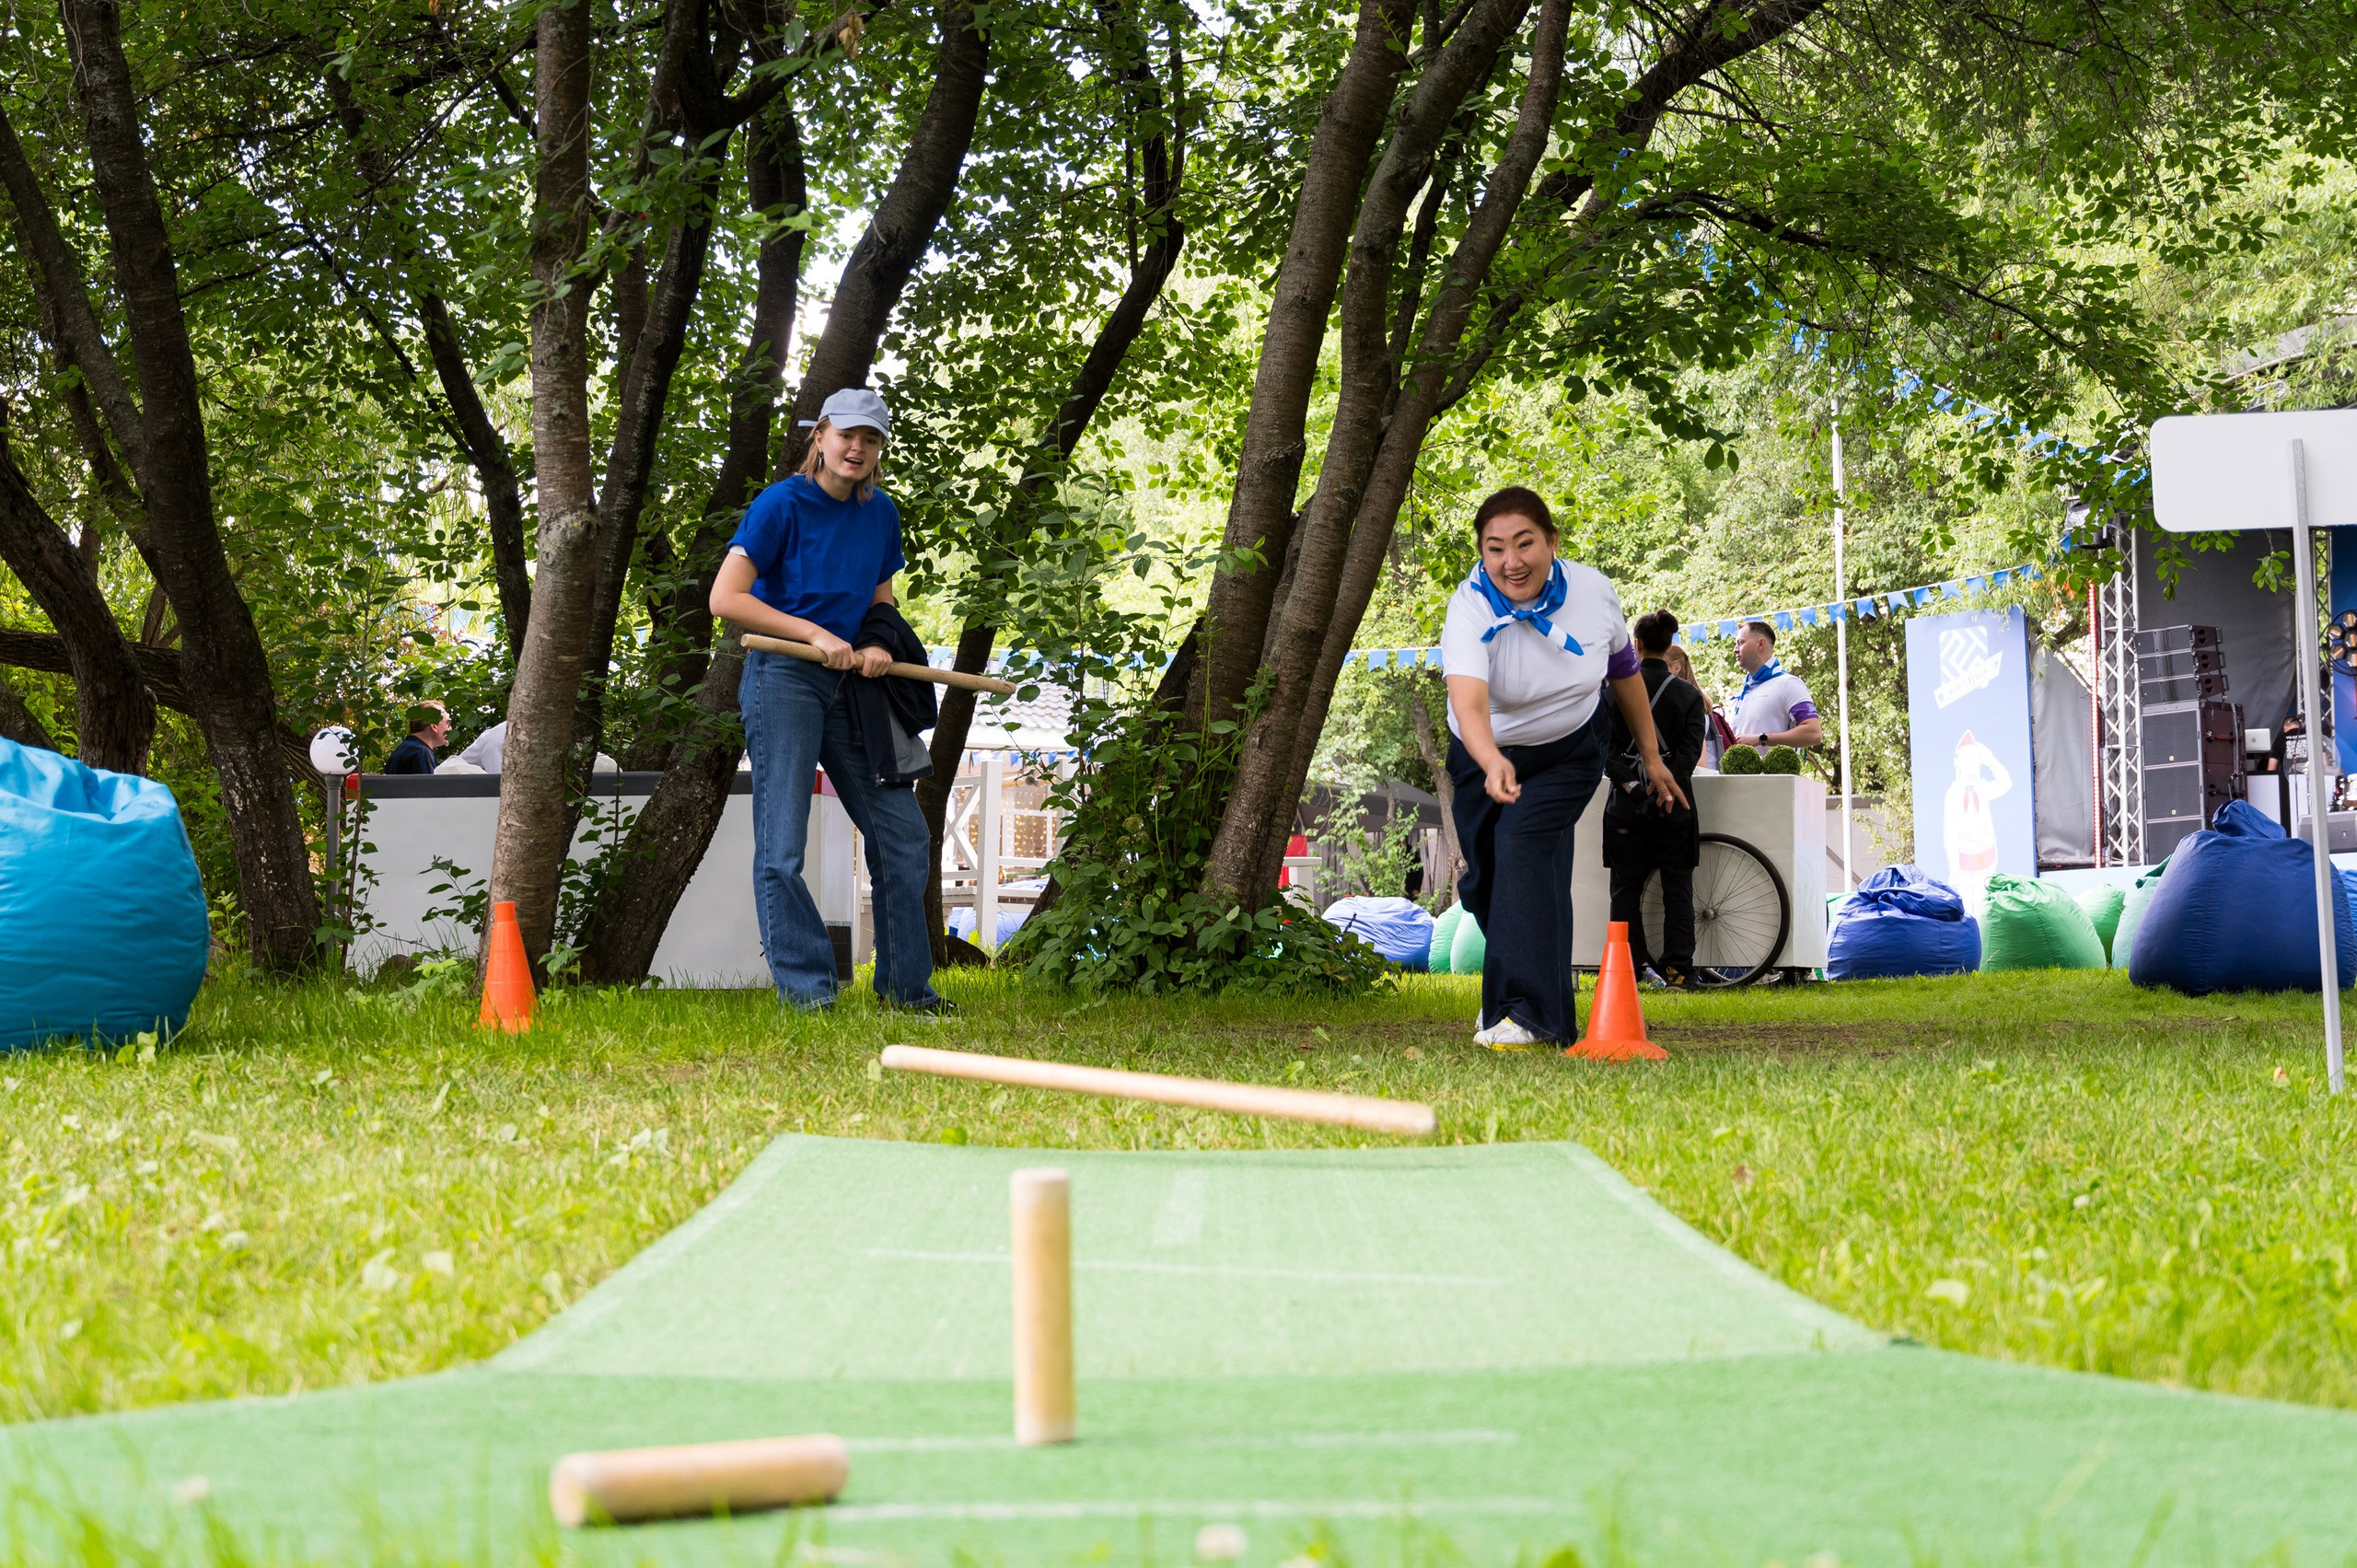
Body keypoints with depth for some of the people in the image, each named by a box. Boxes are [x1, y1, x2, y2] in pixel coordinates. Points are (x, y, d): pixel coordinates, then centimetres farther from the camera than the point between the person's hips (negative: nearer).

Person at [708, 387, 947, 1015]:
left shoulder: (881, 513, 10)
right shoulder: (783, 504, -9)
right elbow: (725, 598, -13)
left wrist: (878, 646, -2)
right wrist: (816, 635, -16)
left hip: (850, 683, 6)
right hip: (783, 678, -6)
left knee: (904, 834, 5)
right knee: (783, 849, -8)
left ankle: (904, 985, 14)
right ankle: (804, 987, -1)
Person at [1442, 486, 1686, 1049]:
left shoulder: (1593, 591, -18)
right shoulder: (1470, 608, -28)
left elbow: (1625, 671, 1)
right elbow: (1468, 701, -46)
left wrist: (1651, 757, 10)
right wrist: (1492, 763, -66)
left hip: (1571, 752, -1)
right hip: (1488, 755, 1)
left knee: (1523, 841, -24)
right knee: (1484, 881, 9)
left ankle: (1526, 1012, -29)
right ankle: (1506, 989, 41)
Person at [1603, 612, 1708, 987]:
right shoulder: (1689, 695, -1)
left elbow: (1604, 746, -7)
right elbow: (1690, 752, -8)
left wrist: (1629, 783, -10)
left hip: (1626, 802, 0)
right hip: (1673, 803, 0)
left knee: (1626, 889, 6)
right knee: (1677, 889, 6)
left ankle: (1628, 969, 3)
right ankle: (1678, 968, 1)